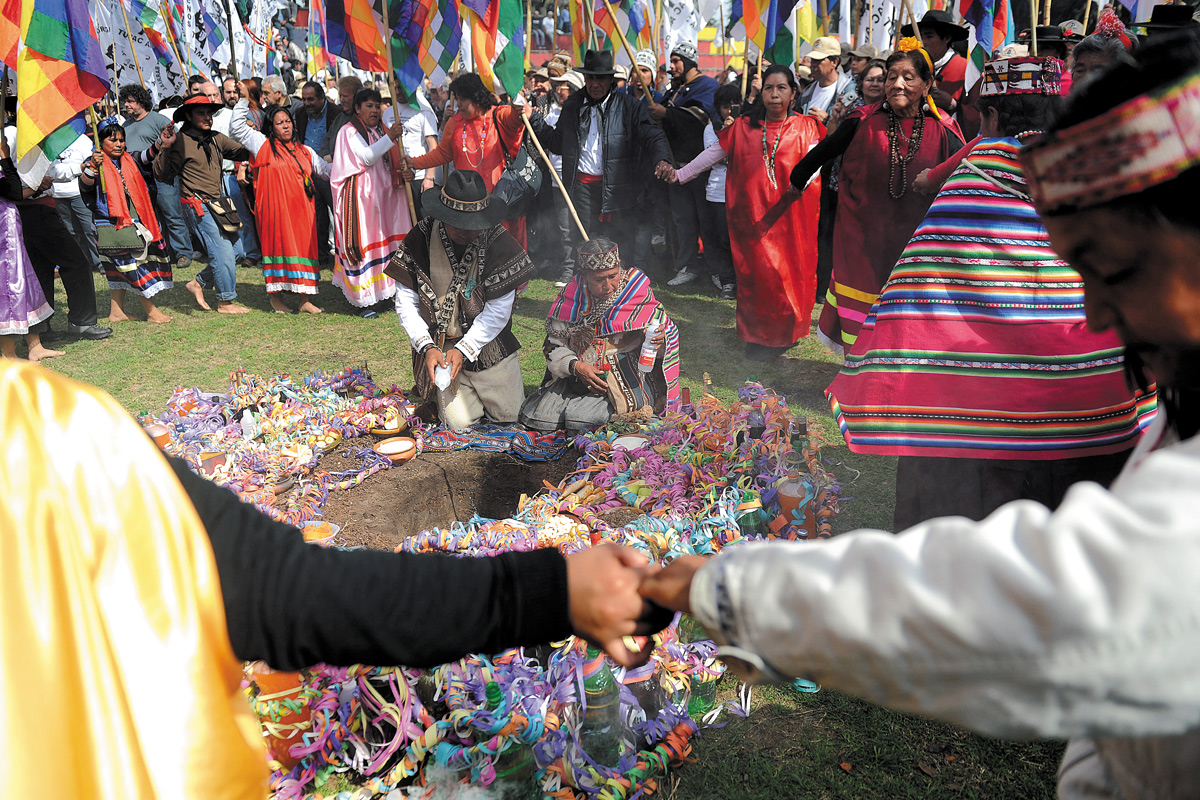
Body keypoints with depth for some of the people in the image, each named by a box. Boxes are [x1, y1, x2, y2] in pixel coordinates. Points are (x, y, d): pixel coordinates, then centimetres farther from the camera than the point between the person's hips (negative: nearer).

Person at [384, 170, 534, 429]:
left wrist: (463, 349, -19)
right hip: (440, 346, 0)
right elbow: (406, 303, -6)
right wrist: (427, 347, -17)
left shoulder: (499, 242, -13)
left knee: (508, 414, 1)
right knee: (460, 422, -6)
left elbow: (498, 310, -13)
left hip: (488, 343, 0)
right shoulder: (419, 240, -9)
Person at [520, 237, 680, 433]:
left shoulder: (638, 291, -3)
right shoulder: (570, 296, 0)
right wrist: (575, 366, -15)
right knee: (537, 417, -12)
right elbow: (554, 345, 4)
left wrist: (659, 339, -22)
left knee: (580, 420, -27)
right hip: (576, 375, 4)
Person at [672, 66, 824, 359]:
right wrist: (679, 175, 7)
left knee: (791, 271, -2)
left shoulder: (805, 127, 6)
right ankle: (758, 337, 8)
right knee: (756, 272, -1)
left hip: (790, 213, 0)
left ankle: (785, 334, 11)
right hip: (752, 214, 1)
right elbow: (711, 154, 11)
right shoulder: (743, 127, 9)